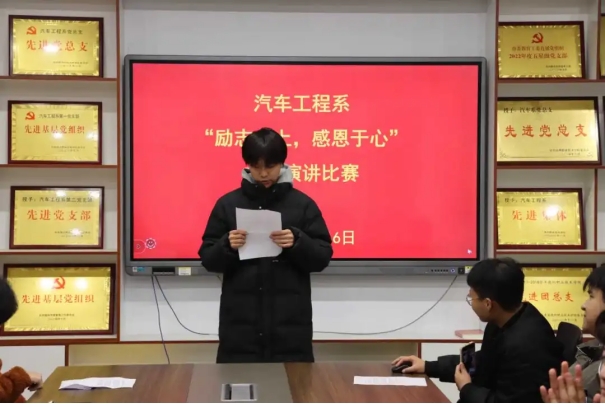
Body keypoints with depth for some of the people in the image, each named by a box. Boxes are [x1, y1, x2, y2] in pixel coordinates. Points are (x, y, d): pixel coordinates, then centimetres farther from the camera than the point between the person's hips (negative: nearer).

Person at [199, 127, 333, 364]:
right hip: (239, 322, 1)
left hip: (290, 322, 0)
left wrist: (297, 242, -16)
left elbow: (322, 257, 2)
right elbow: (208, 259, 5)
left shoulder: (303, 204, 4)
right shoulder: (228, 204, 6)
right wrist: (227, 246, -15)